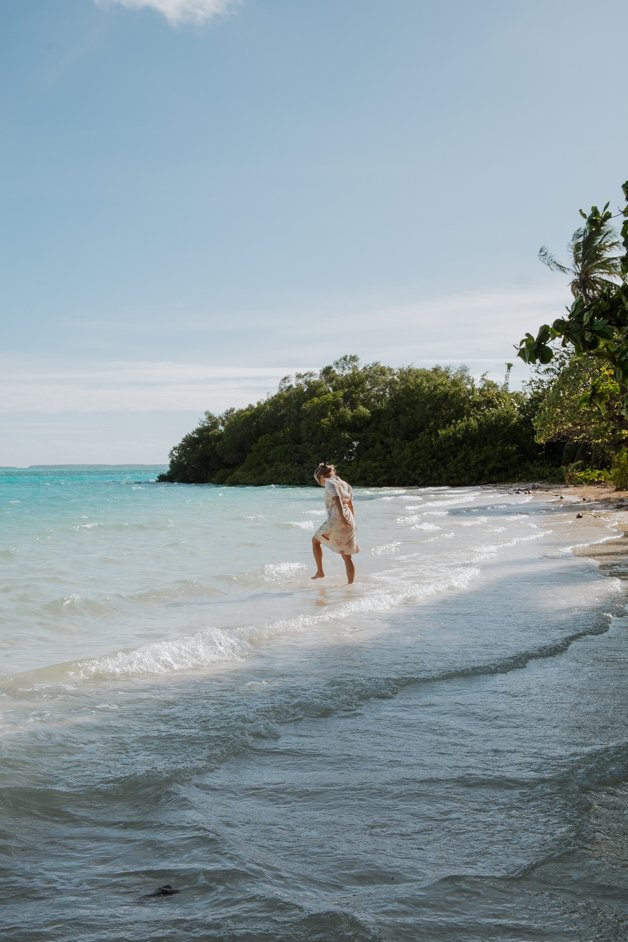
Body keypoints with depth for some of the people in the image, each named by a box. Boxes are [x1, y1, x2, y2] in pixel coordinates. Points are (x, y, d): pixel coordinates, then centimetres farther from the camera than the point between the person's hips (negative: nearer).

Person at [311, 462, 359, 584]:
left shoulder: (330, 483, -4)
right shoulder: (344, 483, 19)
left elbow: (337, 497, -22)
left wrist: (342, 515, -31)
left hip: (336, 520, -7)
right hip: (349, 521, 7)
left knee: (315, 540, 19)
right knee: (347, 557, 9)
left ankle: (320, 572, 17)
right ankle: (350, 584, 6)